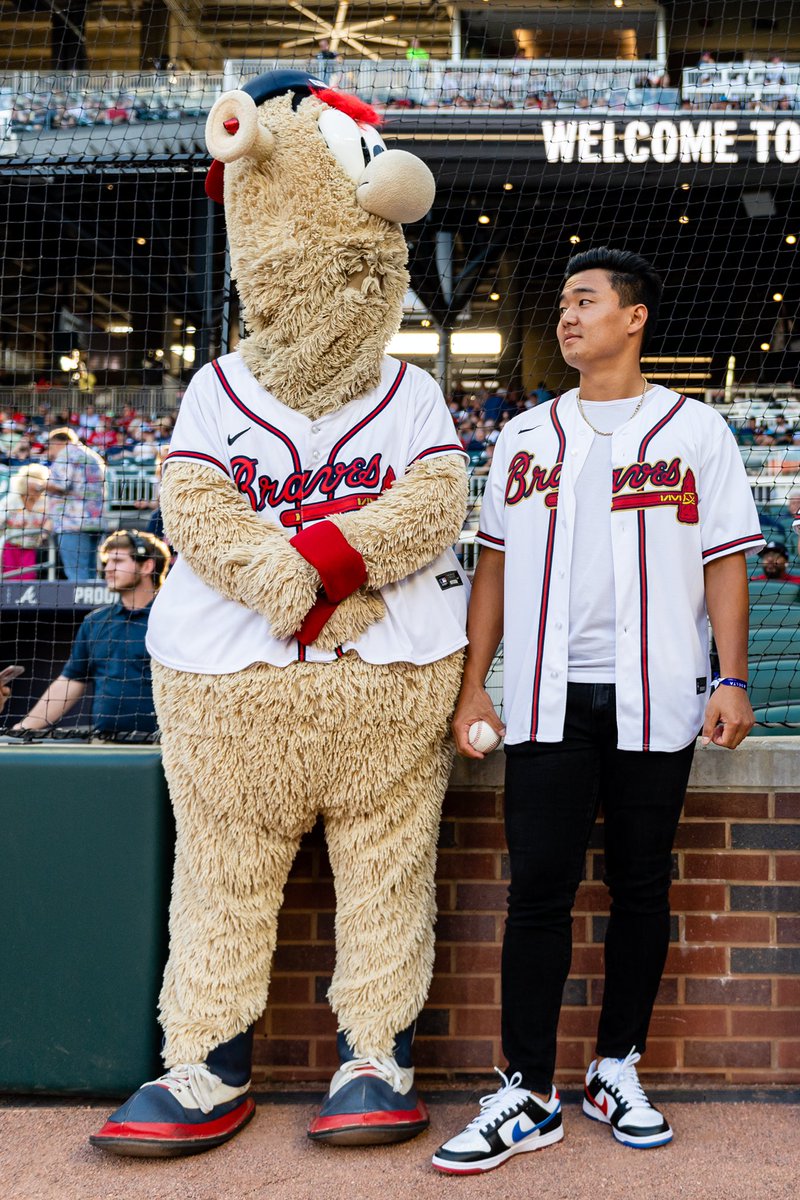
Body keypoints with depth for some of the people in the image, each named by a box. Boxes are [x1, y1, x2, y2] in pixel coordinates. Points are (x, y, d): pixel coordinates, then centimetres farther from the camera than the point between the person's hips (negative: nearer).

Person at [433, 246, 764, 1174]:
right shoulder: (524, 437, 13)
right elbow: (496, 568, 13)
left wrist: (732, 681, -6)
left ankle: (617, 1069, 23)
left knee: (641, 886, 7)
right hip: (547, 701, 2)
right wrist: (471, 685, 6)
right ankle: (528, 1095, 6)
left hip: (654, 701, -1)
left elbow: (724, 562, 3)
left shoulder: (695, 431, 6)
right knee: (538, 888, -1)